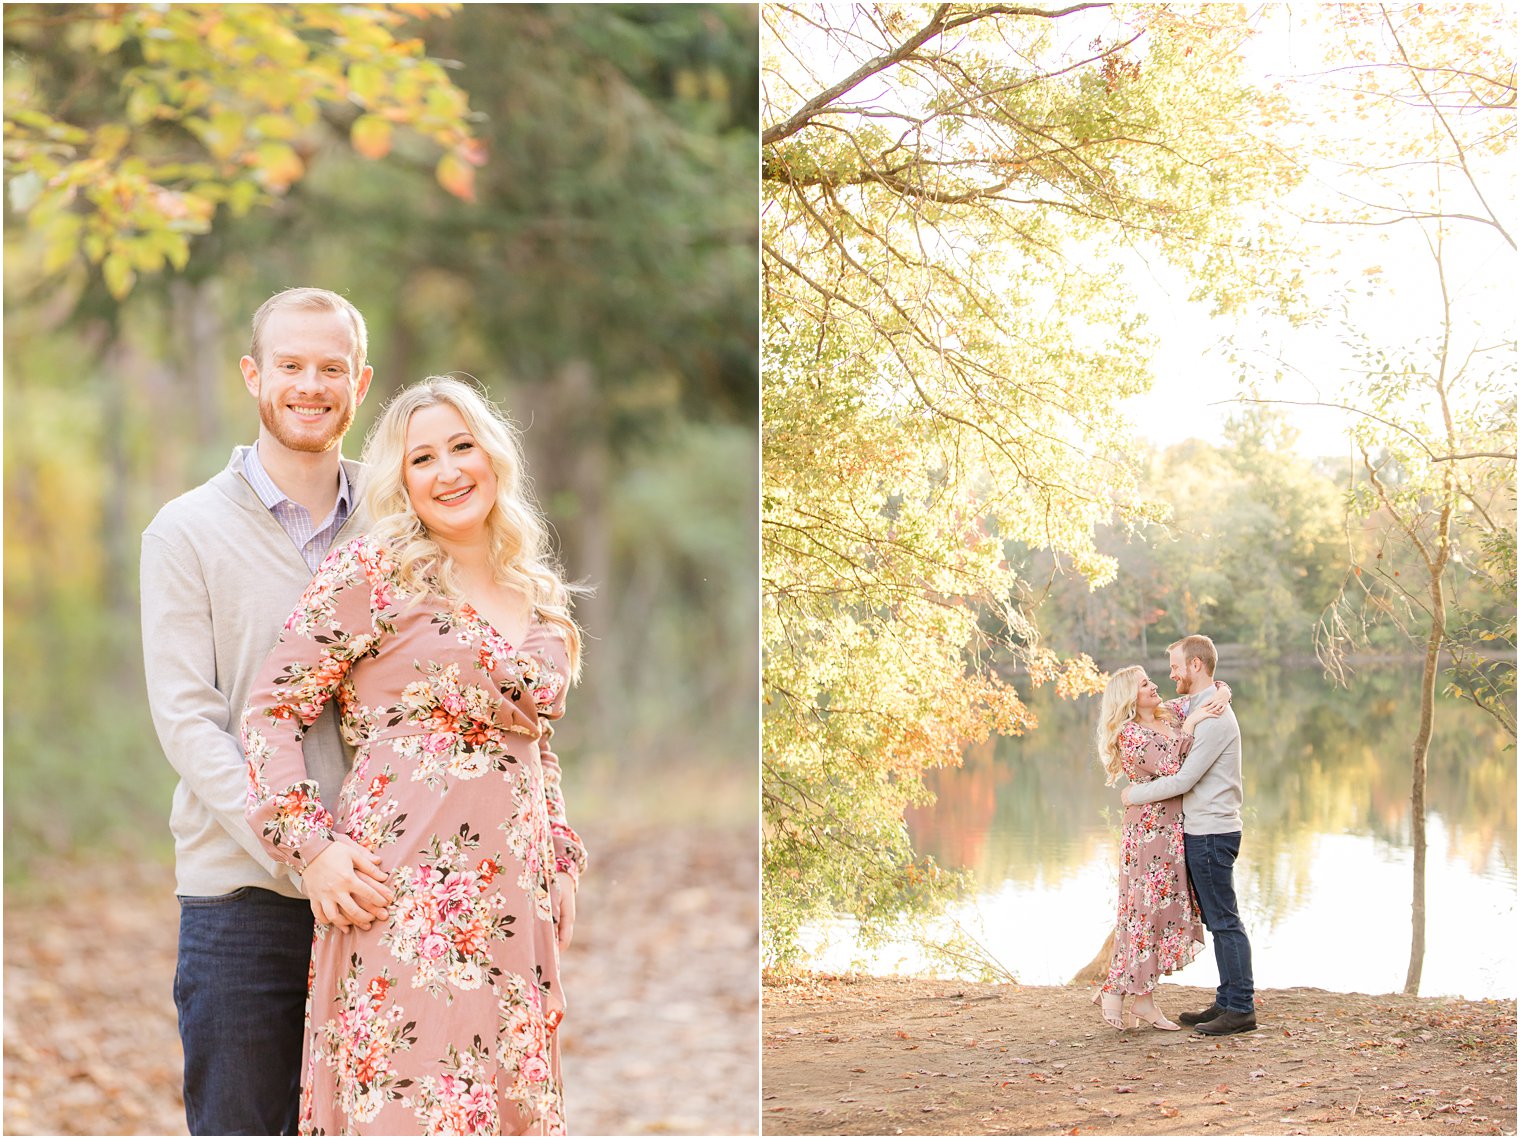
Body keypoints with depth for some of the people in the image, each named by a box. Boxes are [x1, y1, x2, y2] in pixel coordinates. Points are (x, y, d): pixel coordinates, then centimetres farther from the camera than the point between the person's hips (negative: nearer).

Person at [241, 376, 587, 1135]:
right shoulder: (375, 572, -2)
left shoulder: (543, 601, 16)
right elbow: (271, 709, -3)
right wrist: (311, 846, -12)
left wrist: (563, 862, 16)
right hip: (405, 892, -6)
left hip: (515, 896, 6)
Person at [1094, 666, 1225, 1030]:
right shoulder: (1129, 733, -11)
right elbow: (1168, 767, -22)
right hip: (1150, 829, -7)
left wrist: (1221, 692, 0)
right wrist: (1189, 726, -17)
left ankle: (1143, 997, 12)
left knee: (1166, 907, 7)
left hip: (1176, 829, 7)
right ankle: (1114, 993, 4)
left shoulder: (1172, 714, 10)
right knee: (1146, 908, -5)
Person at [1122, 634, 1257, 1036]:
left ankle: (1241, 1009, -5)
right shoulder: (1196, 709, 15)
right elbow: (1184, 769, 25)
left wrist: (1135, 795, -9)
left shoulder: (1215, 717, -18)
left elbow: (1184, 780, -21)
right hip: (1200, 832, 10)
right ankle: (1227, 1002, 18)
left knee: (1224, 920, -7)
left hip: (1211, 833, -10)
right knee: (1218, 920, 13)